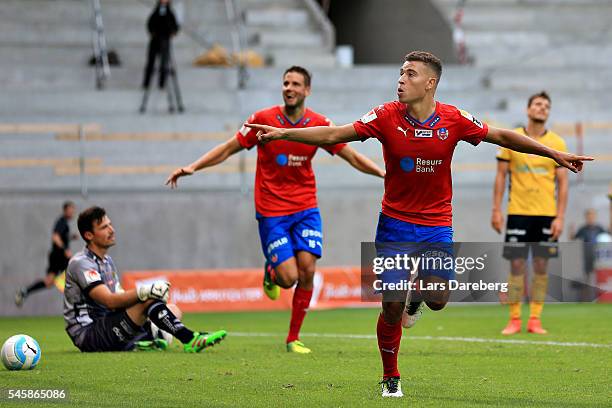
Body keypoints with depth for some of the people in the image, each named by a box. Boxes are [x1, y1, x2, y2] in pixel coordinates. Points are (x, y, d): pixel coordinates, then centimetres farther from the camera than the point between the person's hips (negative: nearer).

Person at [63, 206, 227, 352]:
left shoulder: (107, 261, 20)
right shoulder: (81, 263, -12)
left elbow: (119, 297, 20)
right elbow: (109, 301, -24)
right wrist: (143, 292, -37)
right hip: (87, 334, -10)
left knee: (173, 310, 1)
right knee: (147, 299, -28)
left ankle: (146, 340, -26)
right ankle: (189, 339, -37)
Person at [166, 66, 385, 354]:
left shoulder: (319, 124, -2)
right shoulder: (264, 120, -7)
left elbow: (353, 157, 4)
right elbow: (228, 149, 0)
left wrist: (384, 173, -8)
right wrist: (192, 167, -7)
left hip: (306, 208, 2)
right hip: (271, 211, -2)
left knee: (307, 272, -9)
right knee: (288, 278, -12)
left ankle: (293, 338, 8)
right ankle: (270, 273, 28)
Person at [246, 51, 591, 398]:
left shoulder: (453, 120, -9)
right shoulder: (387, 116, -11)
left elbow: (502, 136, 0)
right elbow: (333, 135, -10)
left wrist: (555, 154, -1)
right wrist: (281, 133, -17)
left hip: (436, 223, 1)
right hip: (395, 222, -1)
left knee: (437, 300, -10)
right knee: (392, 307, -4)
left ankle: (420, 287, 27)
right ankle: (391, 378, 16)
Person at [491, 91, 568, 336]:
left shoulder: (557, 144, 4)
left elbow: (562, 182, 3)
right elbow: (501, 176, 5)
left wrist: (560, 217, -4)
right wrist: (496, 210, -2)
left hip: (546, 214, 1)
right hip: (518, 212, -1)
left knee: (541, 266, 1)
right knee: (517, 265, -3)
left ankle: (535, 319, 6)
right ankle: (514, 320, 3)